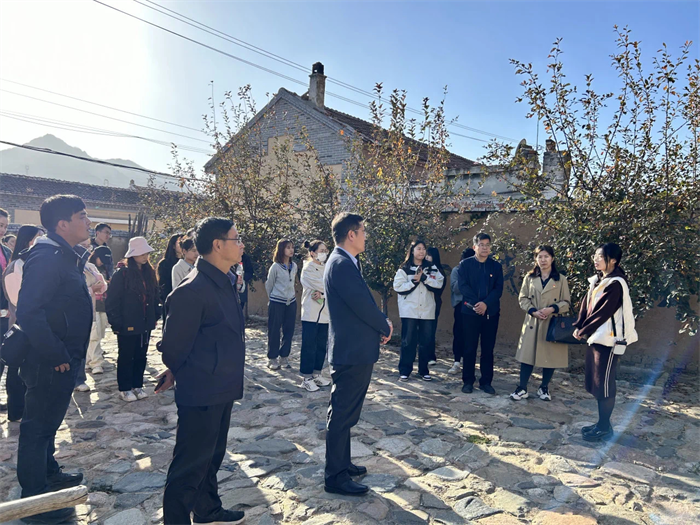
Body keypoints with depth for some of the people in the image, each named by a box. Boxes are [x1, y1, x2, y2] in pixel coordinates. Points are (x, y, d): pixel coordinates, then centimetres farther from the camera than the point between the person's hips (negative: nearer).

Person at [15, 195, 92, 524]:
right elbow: (28, 312, -29)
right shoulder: (46, 255, -21)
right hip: (49, 362, -9)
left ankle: (49, 475, 41)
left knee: (47, 422, 24)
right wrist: (56, 356, -22)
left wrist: (69, 355, 14)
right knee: (37, 427, 4)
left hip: (62, 360, 9)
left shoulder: (65, 256, 10)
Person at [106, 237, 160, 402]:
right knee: (126, 357, 8)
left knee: (141, 356, 14)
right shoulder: (122, 274, -12)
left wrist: (156, 315, 7)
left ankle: (137, 386, 26)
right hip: (127, 325, -6)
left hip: (145, 324, 6)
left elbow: (155, 296, 12)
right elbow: (111, 301, -12)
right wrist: (116, 322, -15)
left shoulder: (149, 273, 6)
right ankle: (124, 389, 19)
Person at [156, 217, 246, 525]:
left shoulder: (226, 282, 6)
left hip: (222, 389, 9)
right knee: (191, 464, 6)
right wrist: (178, 374, 2)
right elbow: (174, 345, -16)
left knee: (212, 456, 24)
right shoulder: (193, 290, -23)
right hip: (200, 392, -9)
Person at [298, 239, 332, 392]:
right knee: (309, 346, -2)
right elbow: (322, 286, -16)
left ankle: (316, 374, 21)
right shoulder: (308, 268, -6)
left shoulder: (326, 267, 12)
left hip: (325, 313, 6)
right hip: (311, 313, -6)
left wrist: (322, 293, -15)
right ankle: (307, 378, 4)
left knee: (321, 345, 10)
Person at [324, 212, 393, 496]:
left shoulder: (343, 262, 12)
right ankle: (335, 477, 14)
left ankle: (342, 463, 35)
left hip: (352, 349, 11)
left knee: (344, 412, 20)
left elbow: (362, 302, 13)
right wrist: (385, 327, -6)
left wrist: (381, 322, -2)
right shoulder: (342, 264, -21)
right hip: (352, 352, -11)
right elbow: (363, 305, -23)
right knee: (342, 414, 1)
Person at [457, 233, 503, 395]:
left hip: (491, 313, 2)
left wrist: (486, 304, -17)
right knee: (470, 348, 2)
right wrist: (476, 303, -18)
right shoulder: (465, 264, 3)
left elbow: (498, 289, -2)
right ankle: (468, 381, 12)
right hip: (470, 312, -2)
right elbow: (463, 286, -8)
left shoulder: (496, 266, 8)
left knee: (488, 349, 6)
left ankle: (486, 382, 15)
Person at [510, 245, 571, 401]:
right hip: (532, 323, 1)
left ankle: (544, 388, 23)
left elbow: (566, 302, 1)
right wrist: (533, 311, -11)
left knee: (550, 356, 5)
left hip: (552, 323, -1)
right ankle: (522, 388, 9)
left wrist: (552, 309, -17)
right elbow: (523, 298, 5)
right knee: (528, 354, 1)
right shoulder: (529, 277, 5)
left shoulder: (561, 279, 0)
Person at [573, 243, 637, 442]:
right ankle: (602, 423, 25)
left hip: (609, 340, -9)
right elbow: (587, 304, 11)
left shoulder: (615, 284, -16)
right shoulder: (597, 280, 11)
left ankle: (605, 428, 10)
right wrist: (579, 326, 0)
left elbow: (603, 312, -19)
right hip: (596, 337, 9)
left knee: (604, 383, -1)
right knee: (596, 382, 14)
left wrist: (583, 331, -13)